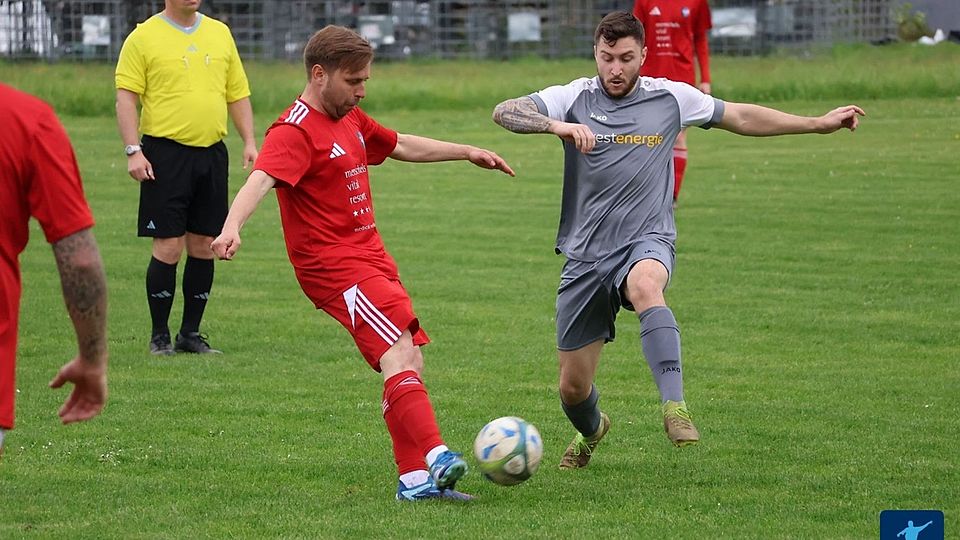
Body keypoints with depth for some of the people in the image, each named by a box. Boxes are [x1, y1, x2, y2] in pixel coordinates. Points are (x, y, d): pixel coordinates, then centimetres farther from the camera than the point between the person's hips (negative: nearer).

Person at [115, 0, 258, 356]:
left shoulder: (220, 33, 13)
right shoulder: (144, 37, -1)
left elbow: (238, 94, 18)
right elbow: (125, 97, -5)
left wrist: (249, 142, 8)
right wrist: (133, 151, -14)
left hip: (212, 153, 5)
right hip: (166, 154, -5)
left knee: (203, 246, 5)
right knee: (168, 247, -6)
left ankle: (191, 333, 15)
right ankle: (159, 336, 5)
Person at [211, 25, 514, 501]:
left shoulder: (350, 120, 16)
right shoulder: (295, 131, -15)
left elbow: (401, 146, 33)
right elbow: (261, 179, -32)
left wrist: (467, 153, 37)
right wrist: (232, 226, -50)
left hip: (370, 257, 10)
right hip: (335, 265, -10)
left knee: (409, 363, 7)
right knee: (397, 354, -24)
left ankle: (415, 478, 11)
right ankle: (435, 456, -35)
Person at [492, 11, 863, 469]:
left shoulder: (670, 98, 2)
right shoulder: (575, 99, -2)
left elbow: (741, 117, 15)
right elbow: (504, 112, -15)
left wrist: (819, 123, 15)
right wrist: (558, 125, -34)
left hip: (645, 241, -1)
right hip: (585, 254, 1)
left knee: (645, 286, -41)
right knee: (573, 387, 6)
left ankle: (674, 406, -46)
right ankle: (590, 431, 43)